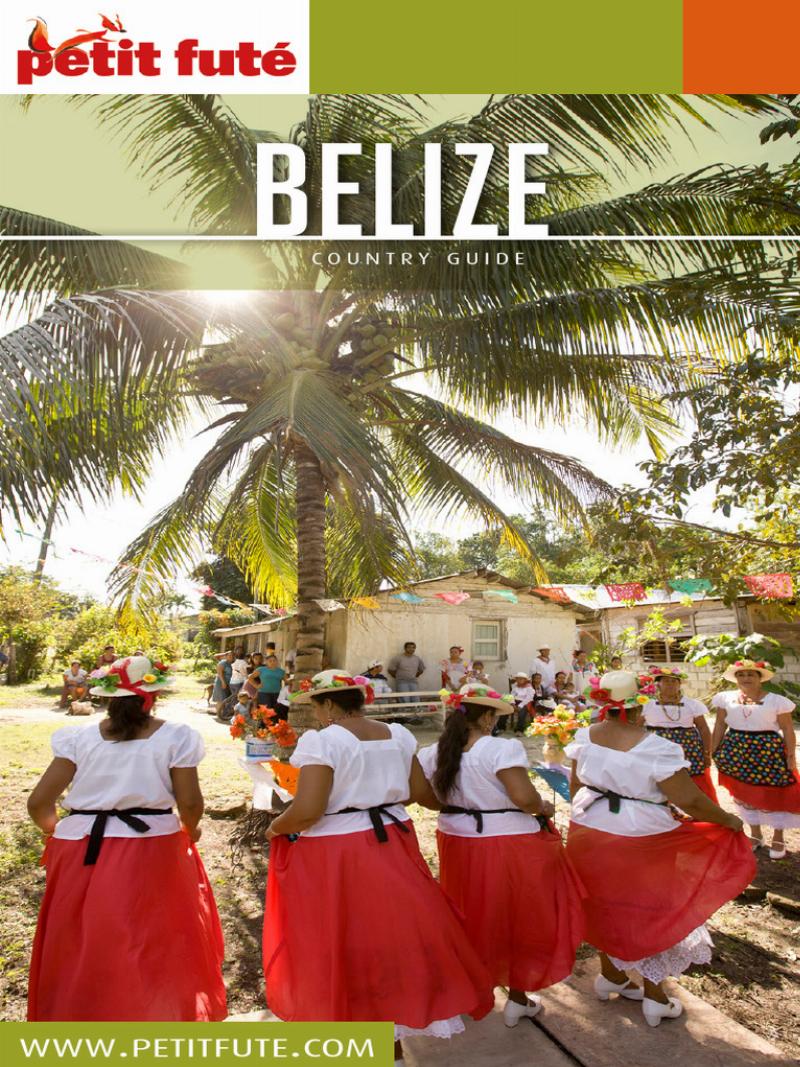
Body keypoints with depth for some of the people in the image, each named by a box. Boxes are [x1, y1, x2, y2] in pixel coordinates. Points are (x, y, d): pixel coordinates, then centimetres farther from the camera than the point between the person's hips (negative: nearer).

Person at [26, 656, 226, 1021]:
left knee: (82, 948, 19)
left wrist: (56, 832, 18)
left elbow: (38, 802, -1)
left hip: (82, 850, 2)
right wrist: (191, 831, 14)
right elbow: (190, 803, -7)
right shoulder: (174, 737, -7)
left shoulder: (80, 738, -2)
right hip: (152, 850, -1)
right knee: (153, 947, 17)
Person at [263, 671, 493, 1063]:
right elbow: (420, 792, 10)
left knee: (346, 946, 10)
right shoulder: (397, 734, 2)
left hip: (335, 856, -6)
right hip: (391, 844, 7)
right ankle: (392, 1046, 35)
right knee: (391, 935, 19)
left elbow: (307, 810, -22)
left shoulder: (322, 740, -17)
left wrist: (275, 828, -4)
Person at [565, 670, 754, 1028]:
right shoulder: (655, 748, -23)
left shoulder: (585, 737, -7)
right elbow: (690, 801, -20)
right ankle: (654, 996, 28)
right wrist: (728, 820, -2)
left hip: (589, 833, 5)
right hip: (640, 840, -5)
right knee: (653, 912, 16)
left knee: (606, 905, 23)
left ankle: (610, 975, 41)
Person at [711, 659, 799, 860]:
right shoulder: (726, 698, 1)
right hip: (736, 750, 3)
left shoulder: (776, 700, -5)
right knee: (744, 792, 11)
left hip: (768, 750, -3)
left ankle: (778, 838, 21)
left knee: (773, 792, 3)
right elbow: (720, 725, 6)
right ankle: (755, 834, 27)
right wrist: (714, 751, 6)